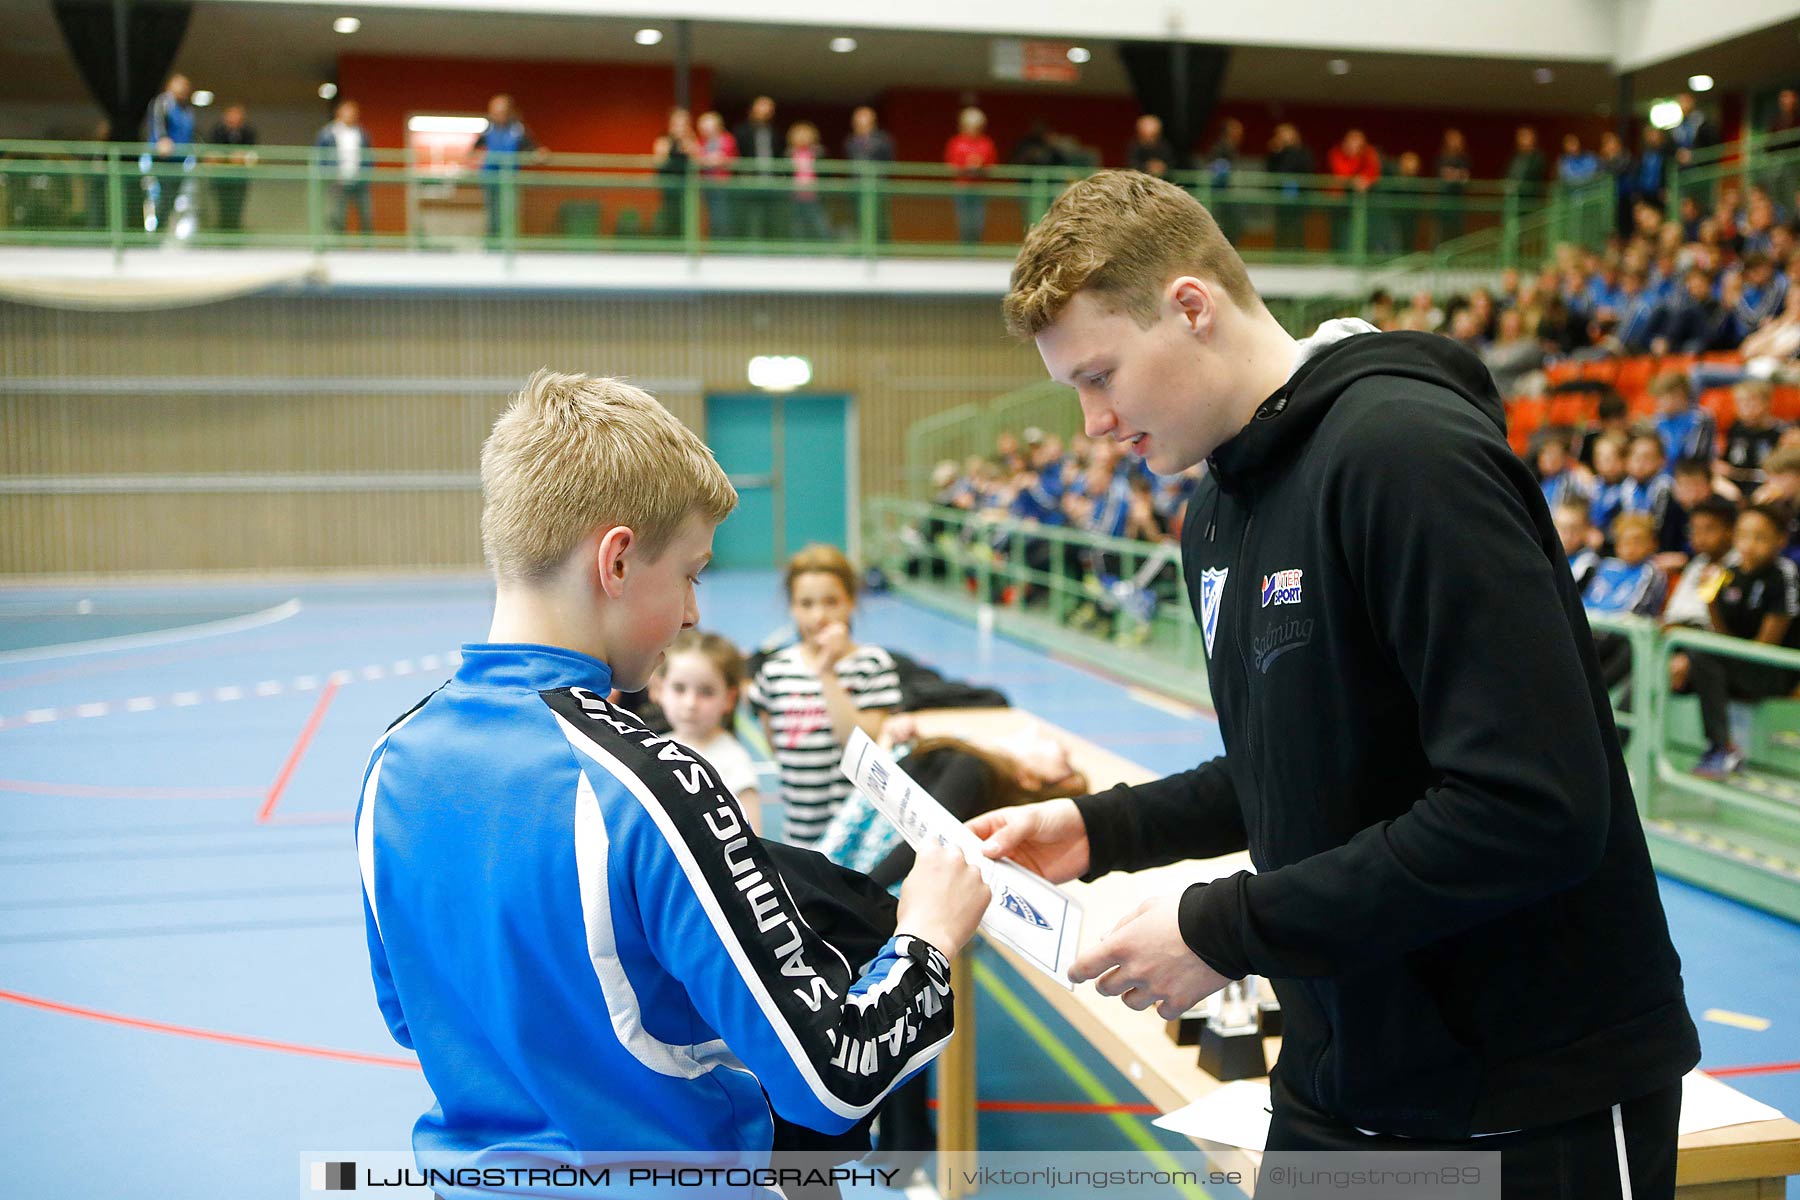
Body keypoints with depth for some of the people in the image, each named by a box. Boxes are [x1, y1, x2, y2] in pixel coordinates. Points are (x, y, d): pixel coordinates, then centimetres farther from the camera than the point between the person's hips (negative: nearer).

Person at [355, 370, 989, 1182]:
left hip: (473, 1161, 6)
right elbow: (832, 1081, -26)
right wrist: (926, 937, -10)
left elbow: (408, 1015, 7)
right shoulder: (649, 786, -28)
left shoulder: (395, 762, -8)